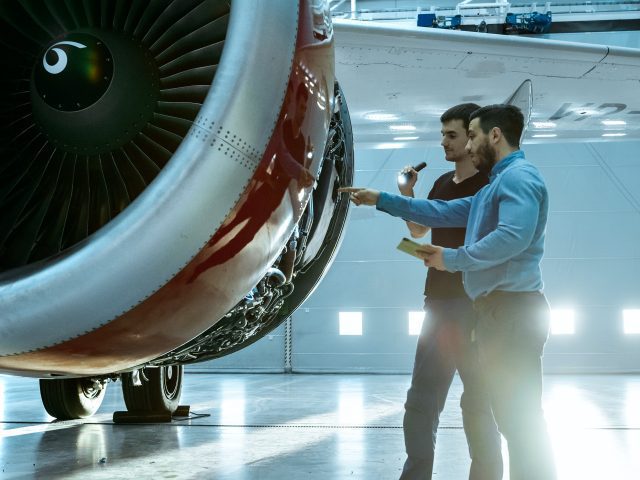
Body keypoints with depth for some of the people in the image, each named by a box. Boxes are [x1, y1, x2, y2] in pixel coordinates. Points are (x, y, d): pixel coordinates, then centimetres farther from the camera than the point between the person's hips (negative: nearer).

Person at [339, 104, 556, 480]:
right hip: (500, 309, 11)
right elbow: (442, 212, 27)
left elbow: (514, 237, -26)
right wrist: (380, 200, 24)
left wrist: (451, 259, -14)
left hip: (513, 309, -11)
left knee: (521, 416, -8)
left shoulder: (519, 176, -10)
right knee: (514, 415, 12)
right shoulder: (498, 185, 24)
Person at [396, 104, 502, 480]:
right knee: (421, 400, 8)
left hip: (474, 305, -7)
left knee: (479, 405, 0)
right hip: (438, 302, 7)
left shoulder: (492, 184, -8)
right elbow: (418, 230, 24)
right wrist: (406, 194, 8)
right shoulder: (444, 183, 14)